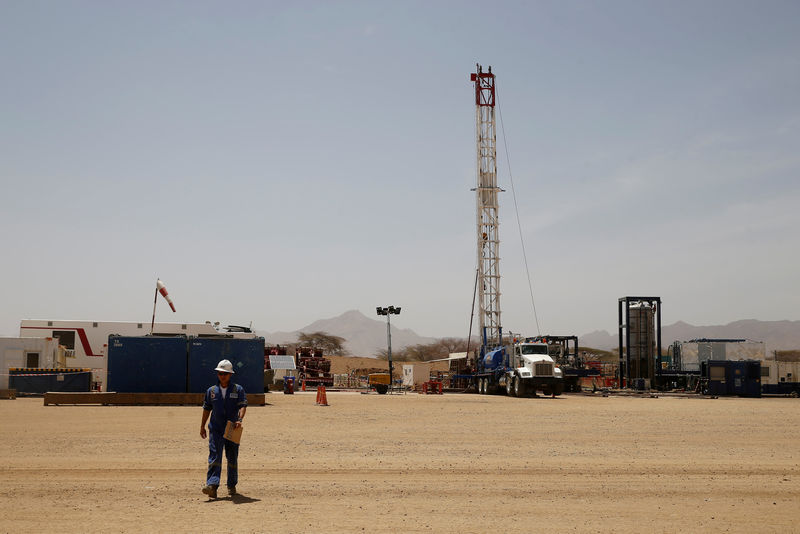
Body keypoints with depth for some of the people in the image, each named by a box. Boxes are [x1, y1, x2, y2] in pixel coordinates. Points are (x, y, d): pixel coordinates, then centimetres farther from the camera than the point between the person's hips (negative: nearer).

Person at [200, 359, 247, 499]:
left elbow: (243, 406, -11)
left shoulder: (238, 390, 1)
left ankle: (232, 485, 24)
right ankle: (212, 485, -24)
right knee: (214, 456, -14)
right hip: (215, 429, 0)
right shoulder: (211, 391, 8)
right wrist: (202, 426, 17)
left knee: (232, 458, 9)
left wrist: (240, 419, -28)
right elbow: (207, 409, 16)